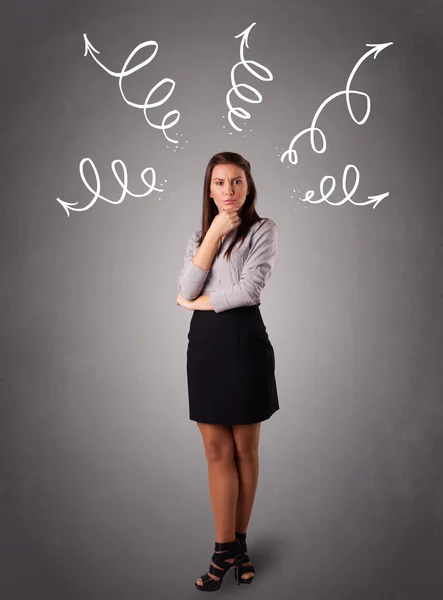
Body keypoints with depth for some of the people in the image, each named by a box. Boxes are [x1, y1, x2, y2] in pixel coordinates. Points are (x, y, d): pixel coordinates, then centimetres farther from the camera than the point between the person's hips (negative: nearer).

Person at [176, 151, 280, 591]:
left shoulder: (262, 229, 0)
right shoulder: (199, 235, 13)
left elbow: (250, 289, -14)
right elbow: (187, 289, -4)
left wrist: (197, 302, -2)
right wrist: (214, 233, -7)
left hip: (243, 342, -4)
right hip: (204, 345, 4)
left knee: (244, 450, 8)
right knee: (217, 452, 6)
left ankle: (237, 543, 23)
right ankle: (226, 551, 15)